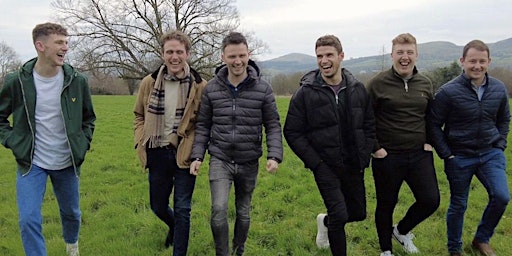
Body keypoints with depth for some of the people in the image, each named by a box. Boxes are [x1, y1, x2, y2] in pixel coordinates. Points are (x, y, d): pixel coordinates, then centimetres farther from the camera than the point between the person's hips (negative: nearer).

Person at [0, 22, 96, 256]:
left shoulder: (77, 81, -7)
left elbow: (89, 118, 9)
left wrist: (83, 144, 0)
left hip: (67, 163, 2)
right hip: (31, 163, -2)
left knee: (72, 214, 19)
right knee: (29, 220, -9)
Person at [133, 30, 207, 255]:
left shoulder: (200, 86, -9)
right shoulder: (149, 83, 0)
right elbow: (139, 115, 13)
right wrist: (140, 141, 1)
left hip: (184, 155, -3)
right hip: (157, 154, 4)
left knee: (182, 210, 3)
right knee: (158, 206, 19)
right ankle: (174, 228, 52)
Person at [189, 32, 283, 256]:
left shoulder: (262, 89, -6)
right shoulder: (211, 88, -2)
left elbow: (273, 126, -3)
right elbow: (203, 126, 5)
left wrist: (274, 156, -15)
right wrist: (197, 156, -3)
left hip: (249, 163, 1)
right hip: (220, 160, 0)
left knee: (244, 212, 15)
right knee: (219, 209, -15)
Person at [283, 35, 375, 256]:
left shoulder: (358, 89, 1)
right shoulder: (305, 92, -10)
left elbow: (370, 125, 11)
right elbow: (292, 132, -7)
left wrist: (364, 156, 1)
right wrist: (314, 162, -12)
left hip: (354, 165, 5)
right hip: (325, 166, -4)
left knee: (358, 212, 15)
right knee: (340, 215, -10)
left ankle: (325, 222, 45)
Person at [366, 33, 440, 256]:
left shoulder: (425, 84, 6)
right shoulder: (378, 83, -9)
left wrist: (429, 141, 7)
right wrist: (374, 148, -10)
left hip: (420, 154, 4)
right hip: (387, 156, -4)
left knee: (431, 200, 0)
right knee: (386, 205, 9)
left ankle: (401, 230, 30)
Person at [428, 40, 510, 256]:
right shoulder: (448, 92, -15)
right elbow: (434, 125, -9)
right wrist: (446, 155, -10)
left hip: (491, 154, 3)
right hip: (460, 157, -3)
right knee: (458, 205, 8)